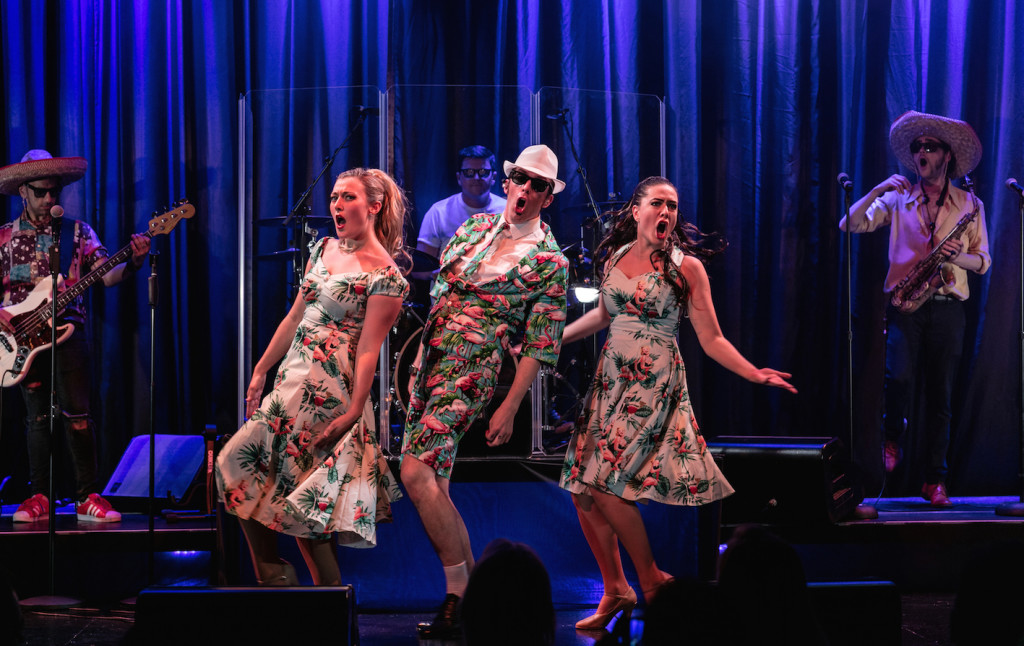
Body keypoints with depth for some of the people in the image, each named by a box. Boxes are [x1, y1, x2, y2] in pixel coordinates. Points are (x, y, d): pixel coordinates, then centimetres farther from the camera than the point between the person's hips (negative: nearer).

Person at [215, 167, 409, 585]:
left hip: (330, 394, -9)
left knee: (303, 499, -6)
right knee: (237, 466, 7)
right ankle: (272, 581, 15)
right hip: (292, 380, 9)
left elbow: (368, 350, -17)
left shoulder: (384, 275, -12)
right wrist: (262, 369, 17)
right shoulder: (324, 249, 12)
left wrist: (352, 413, -22)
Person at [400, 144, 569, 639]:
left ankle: (459, 600, -16)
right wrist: (419, 348, 17)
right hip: (429, 358, 7)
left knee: (417, 472, -21)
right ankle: (473, 586, 17)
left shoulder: (550, 262, -3)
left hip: (471, 371, -7)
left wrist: (509, 409, -10)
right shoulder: (475, 227, 13)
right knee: (433, 485, 7)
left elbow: (538, 346, -5)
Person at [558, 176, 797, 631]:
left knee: (606, 483, -16)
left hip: (655, 385, -5)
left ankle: (652, 581, 1)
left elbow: (711, 340, -4)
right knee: (581, 490, -1)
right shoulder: (614, 257, 9)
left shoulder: (686, 266, -4)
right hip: (610, 382, 5)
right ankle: (616, 591, 12)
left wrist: (754, 373, -17)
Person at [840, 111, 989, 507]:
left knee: (940, 394, 1)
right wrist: (877, 190, -11)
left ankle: (935, 481, 7)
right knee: (900, 376, -21)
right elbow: (850, 224, -1)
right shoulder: (897, 199, 8)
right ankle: (892, 440, 9)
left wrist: (957, 256, -12)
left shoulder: (970, 205, 10)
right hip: (905, 304, -1)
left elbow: (984, 261, 8)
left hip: (947, 307, 1)